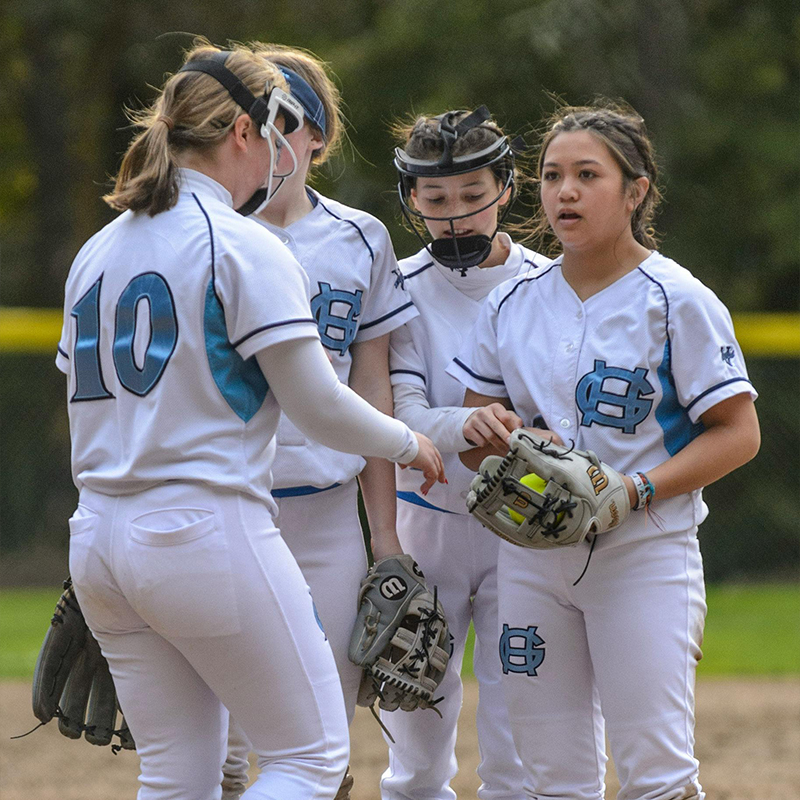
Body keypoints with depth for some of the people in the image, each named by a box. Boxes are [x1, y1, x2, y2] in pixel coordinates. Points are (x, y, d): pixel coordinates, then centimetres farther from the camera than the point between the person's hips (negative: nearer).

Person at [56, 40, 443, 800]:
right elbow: (318, 406, -8)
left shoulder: (97, 252, 14)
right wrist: (409, 443, 9)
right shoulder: (244, 247, -8)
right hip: (208, 531, -7)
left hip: (97, 542, 8)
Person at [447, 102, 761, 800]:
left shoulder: (677, 301, -6)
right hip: (532, 557, 4)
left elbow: (737, 434, -7)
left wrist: (633, 492, -19)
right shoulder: (512, 304, 9)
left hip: (645, 555, -4)